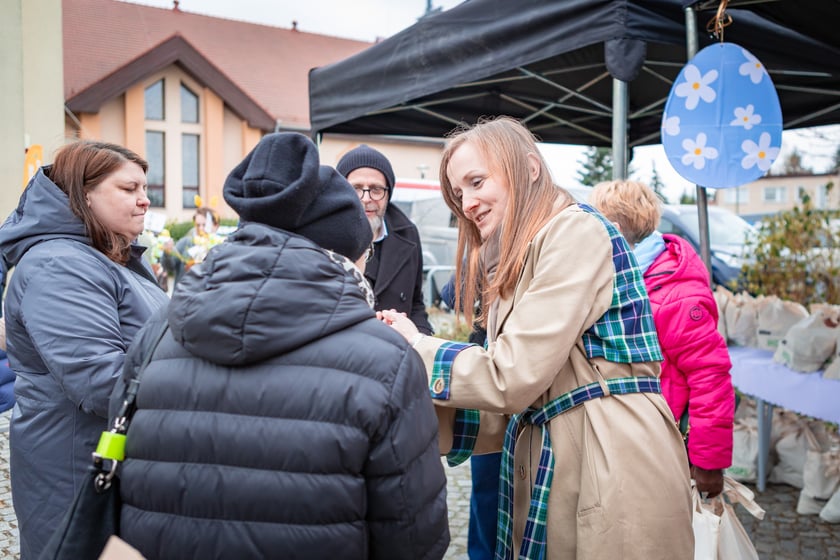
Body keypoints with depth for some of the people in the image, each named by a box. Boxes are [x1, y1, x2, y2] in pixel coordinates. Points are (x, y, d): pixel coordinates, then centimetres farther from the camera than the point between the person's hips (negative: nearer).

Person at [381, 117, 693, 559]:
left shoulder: (577, 230, -10)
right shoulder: (517, 266, 17)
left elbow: (514, 374, -16)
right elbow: (515, 407, 13)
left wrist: (416, 349, -3)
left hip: (613, 468, -8)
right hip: (545, 470, 8)